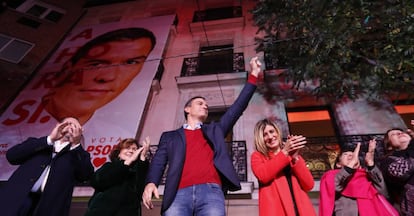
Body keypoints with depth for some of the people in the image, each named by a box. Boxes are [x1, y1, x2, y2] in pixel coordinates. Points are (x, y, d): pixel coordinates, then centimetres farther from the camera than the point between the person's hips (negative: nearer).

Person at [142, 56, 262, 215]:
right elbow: (158, 162, 11)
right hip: (178, 194, 0)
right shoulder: (170, 136, 22)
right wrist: (151, 183, -12)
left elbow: (238, 107, 23)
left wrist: (254, 75, 23)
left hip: (211, 191, 1)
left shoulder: (214, 130, 26)